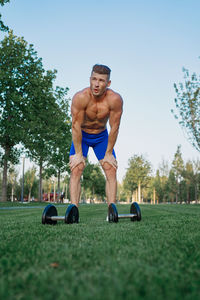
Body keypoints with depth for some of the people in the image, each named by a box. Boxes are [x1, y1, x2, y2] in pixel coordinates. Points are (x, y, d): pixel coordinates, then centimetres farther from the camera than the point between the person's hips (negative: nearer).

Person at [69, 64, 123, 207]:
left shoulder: (115, 99, -28)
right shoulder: (80, 97, -31)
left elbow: (114, 128, -19)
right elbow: (76, 126, -24)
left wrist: (108, 154, -14)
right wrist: (78, 154, -20)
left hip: (102, 136, 2)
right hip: (81, 136, -1)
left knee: (111, 171, -7)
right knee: (76, 170, -14)